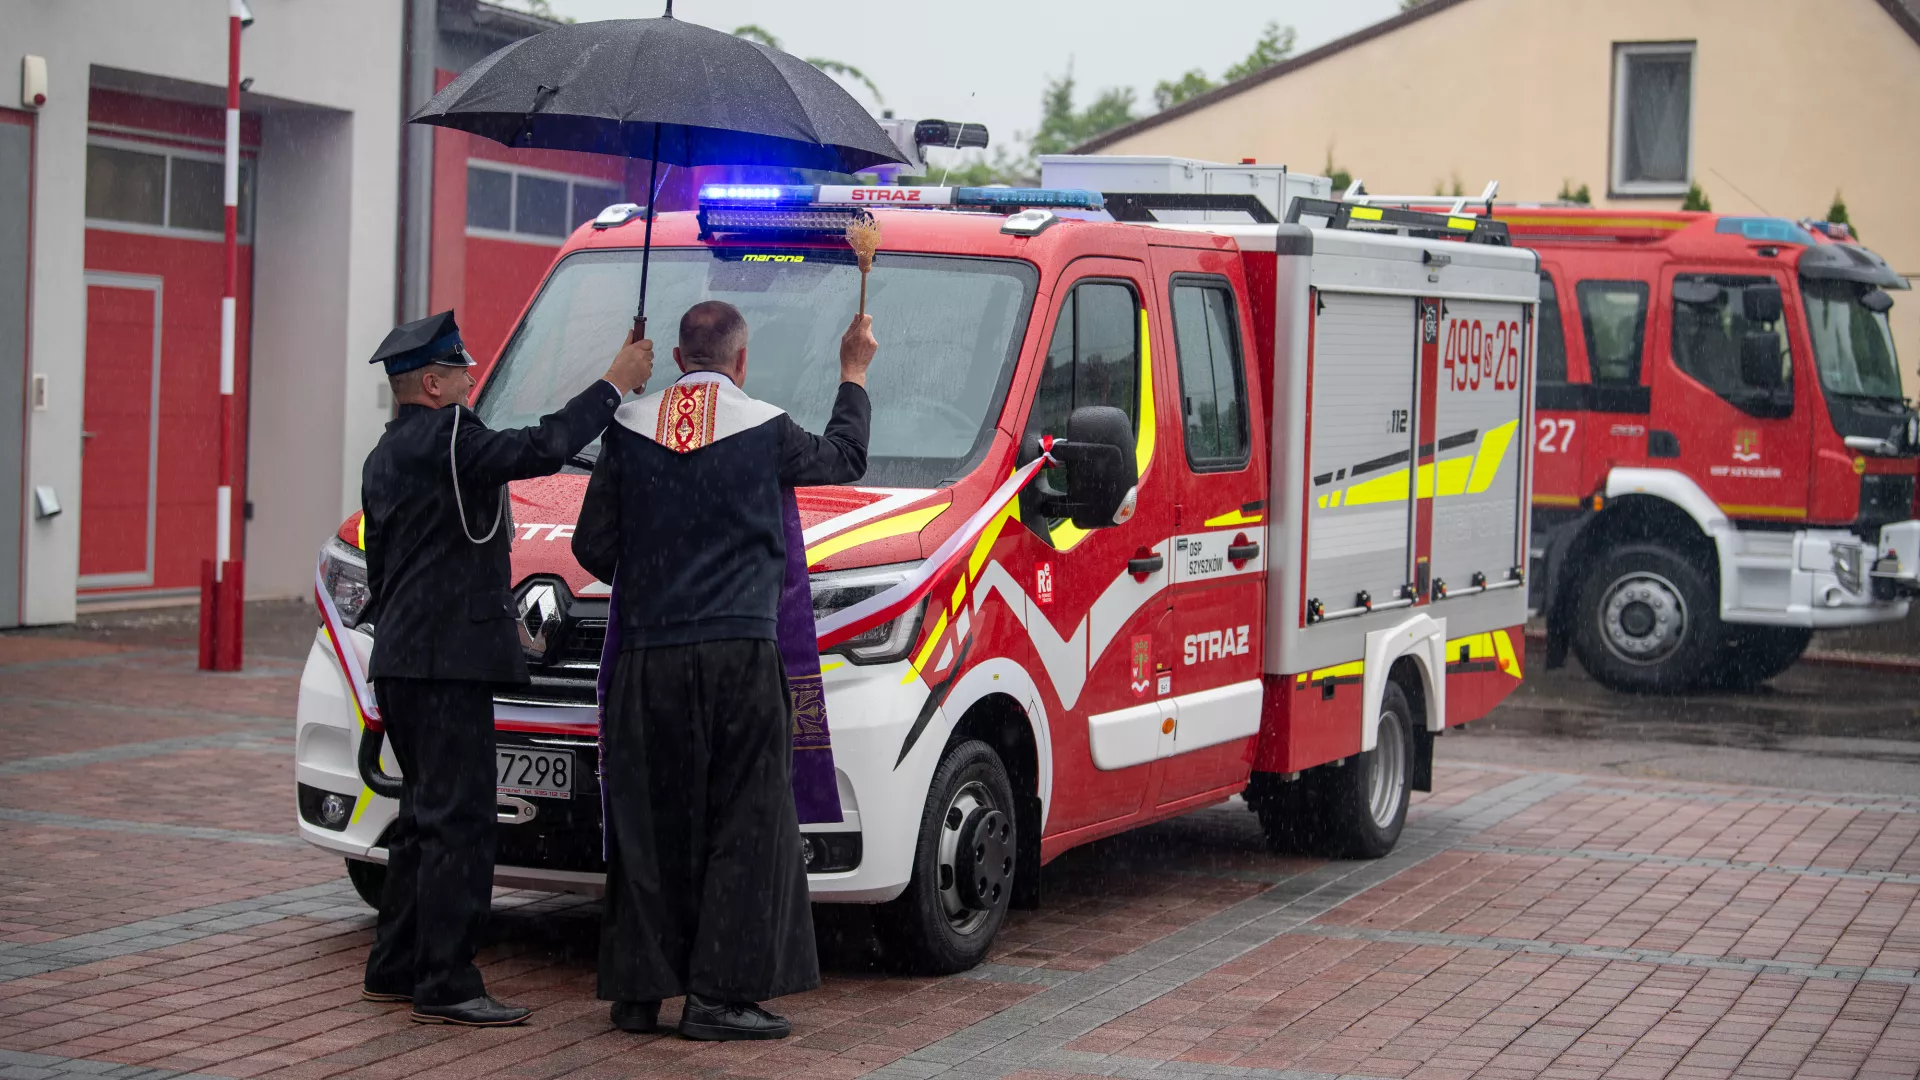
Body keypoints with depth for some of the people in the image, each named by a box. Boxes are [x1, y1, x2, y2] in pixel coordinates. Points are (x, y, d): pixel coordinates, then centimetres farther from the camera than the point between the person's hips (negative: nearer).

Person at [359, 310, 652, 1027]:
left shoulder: (386, 455, 19)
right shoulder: (443, 439, -13)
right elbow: (541, 449, -24)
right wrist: (615, 384, -15)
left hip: (400, 661, 11)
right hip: (446, 662, -11)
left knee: (426, 815, 17)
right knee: (458, 821, -8)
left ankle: (394, 968, 23)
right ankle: (445, 986, -7)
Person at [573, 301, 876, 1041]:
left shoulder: (630, 430, 3)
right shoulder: (765, 430, -2)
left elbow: (592, 546, 6)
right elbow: (845, 460, 18)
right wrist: (854, 373, 31)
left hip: (647, 660, 3)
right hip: (740, 656, -3)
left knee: (648, 823, 10)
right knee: (746, 824, 3)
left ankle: (638, 990, 12)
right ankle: (720, 994, 0)